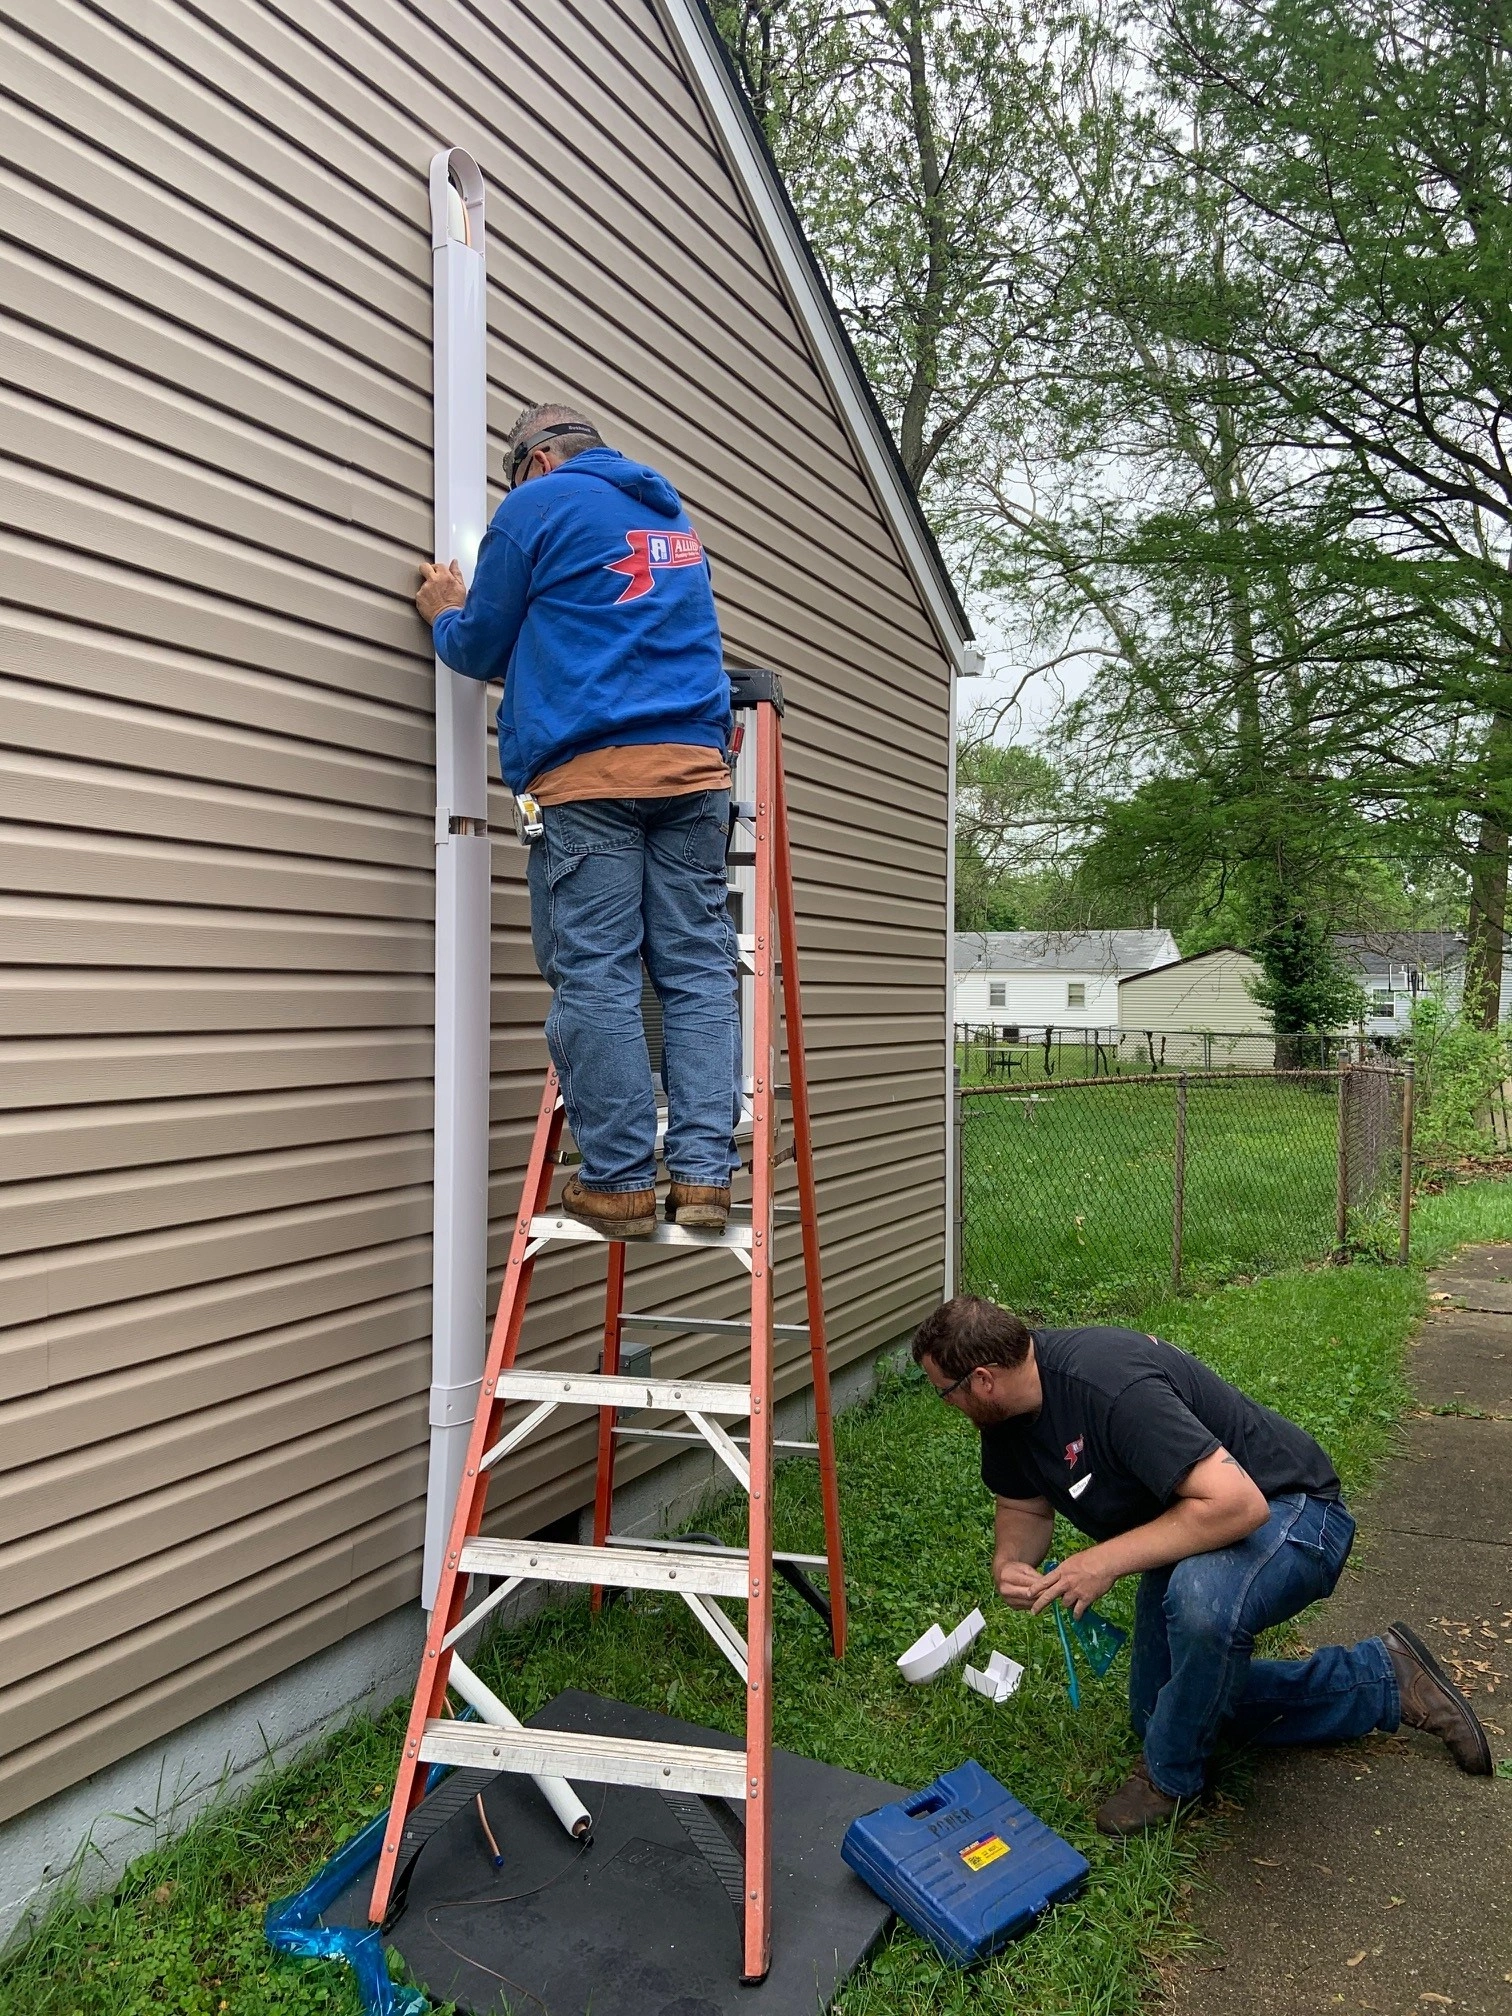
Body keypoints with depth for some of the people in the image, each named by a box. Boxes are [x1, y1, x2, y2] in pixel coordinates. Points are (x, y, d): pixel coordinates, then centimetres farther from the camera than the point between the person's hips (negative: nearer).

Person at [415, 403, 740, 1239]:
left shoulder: (536, 506, 7)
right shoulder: (675, 519, 27)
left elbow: (482, 649, 10)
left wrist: (447, 615, 33)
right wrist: (475, 613, 45)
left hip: (589, 772, -5)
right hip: (693, 766, 6)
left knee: (596, 976, -4)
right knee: (697, 967, 2)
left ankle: (620, 1180, -2)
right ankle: (703, 1172, 0)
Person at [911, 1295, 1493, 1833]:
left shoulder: (1108, 1387, -37)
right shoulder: (1008, 1408, -9)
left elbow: (1237, 1504, -41)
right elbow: (1024, 1508, 6)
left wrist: (1109, 1558, -36)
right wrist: (1008, 1563, -16)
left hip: (1287, 1511, -10)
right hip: (1184, 1530, 10)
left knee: (1200, 1600, -41)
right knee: (1170, 1710, 17)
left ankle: (1171, 1774, -11)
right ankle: (1386, 1679, 24)